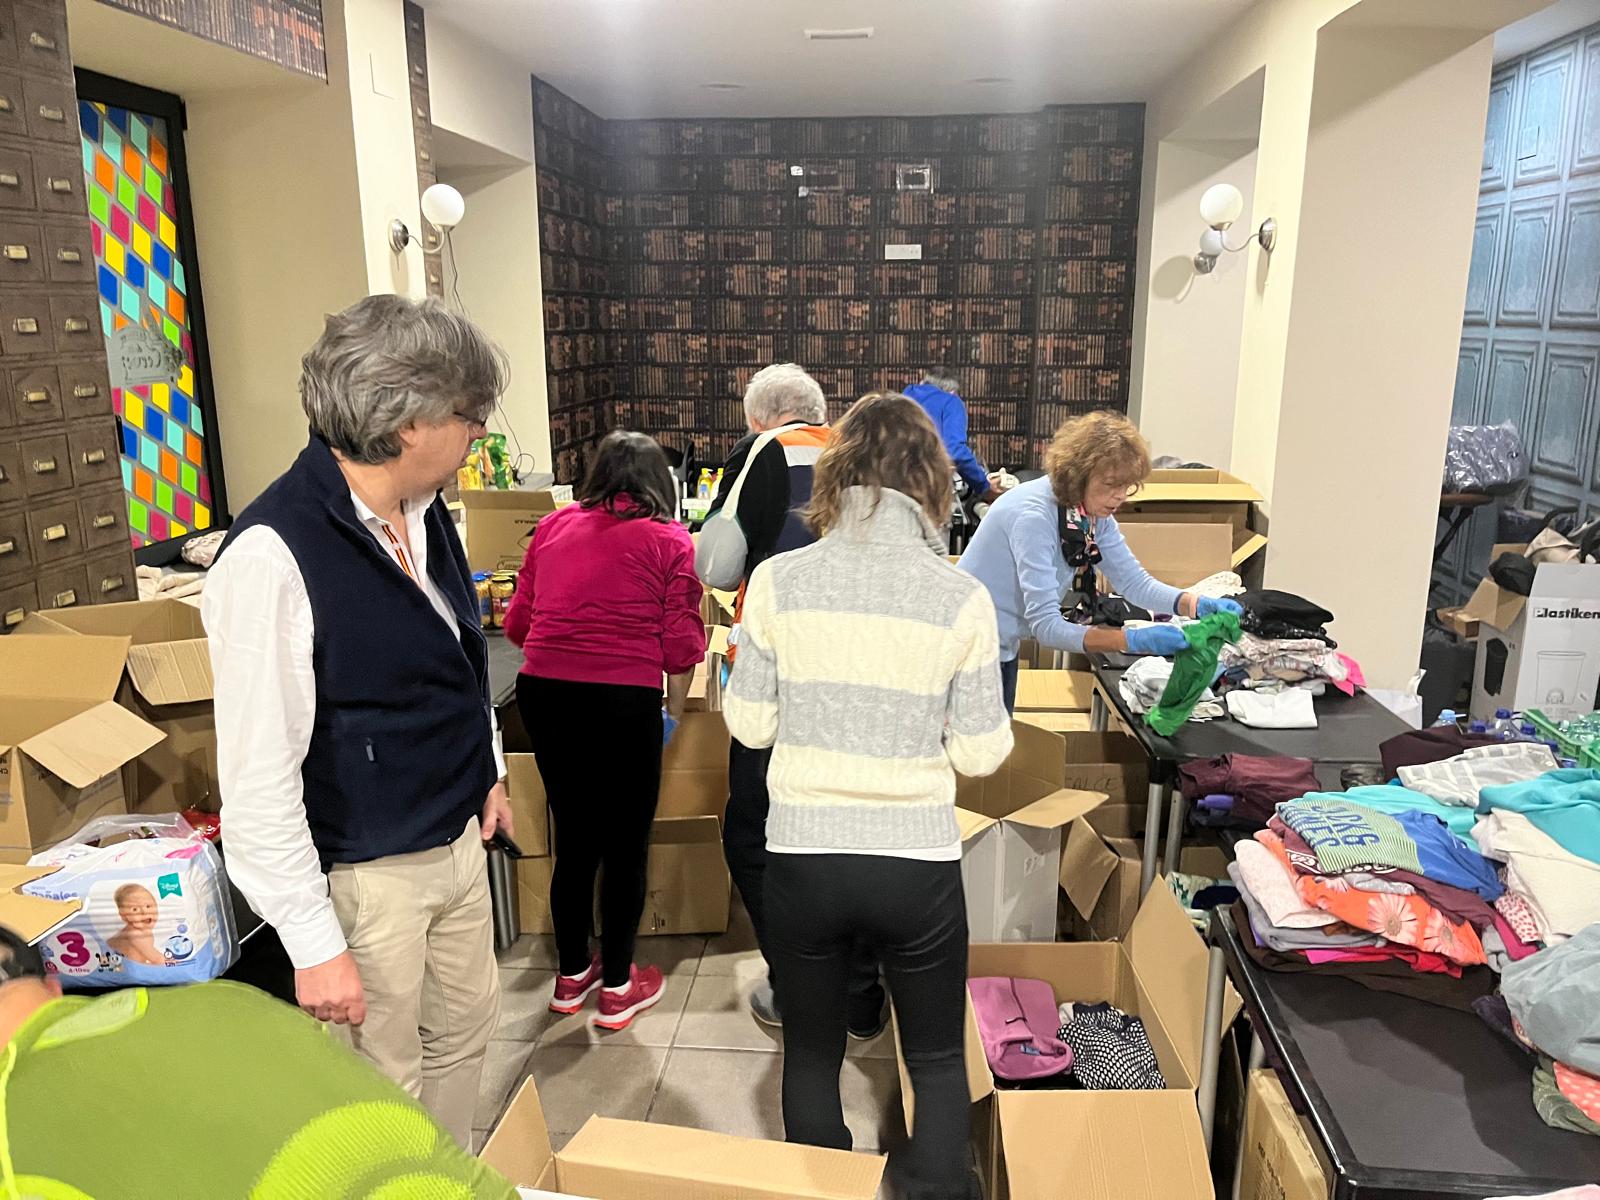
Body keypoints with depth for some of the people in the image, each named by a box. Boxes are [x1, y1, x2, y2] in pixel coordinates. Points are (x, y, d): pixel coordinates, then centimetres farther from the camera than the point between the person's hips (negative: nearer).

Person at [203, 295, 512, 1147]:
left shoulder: (424, 513, 0)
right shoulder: (274, 554, -26)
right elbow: (258, 777, -24)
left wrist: (486, 768, 20)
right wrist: (313, 943, -20)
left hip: (458, 840, 8)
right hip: (364, 875, -8)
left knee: (467, 1028, 24)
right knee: (384, 1087, 13)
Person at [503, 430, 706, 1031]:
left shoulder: (553, 527, 12)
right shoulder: (669, 539, 3)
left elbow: (517, 622, 16)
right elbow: (681, 642, -3)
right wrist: (675, 708, 14)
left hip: (542, 690, 4)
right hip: (622, 699, -4)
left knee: (573, 835, 19)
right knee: (626, 844, 12)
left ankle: (572, 976, 34)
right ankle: (617, 990, 24)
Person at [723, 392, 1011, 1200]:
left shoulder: (778, 580, -9)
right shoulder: (961, 598, -11)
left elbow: (748, 724, -2)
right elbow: (981, 753, -6)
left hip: (803, 855, 1)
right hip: (918, 861, -1)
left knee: (811, 1054, 23)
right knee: (937, 1060, 22)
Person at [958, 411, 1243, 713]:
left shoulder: (1096, 516, -5)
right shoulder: (1034, 516, -30)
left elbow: (1134, 581, 0)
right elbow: (1045, 624, -33)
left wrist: (1199, 605, -17)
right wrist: (1135, 640, -40)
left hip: (1002, 647, 8)